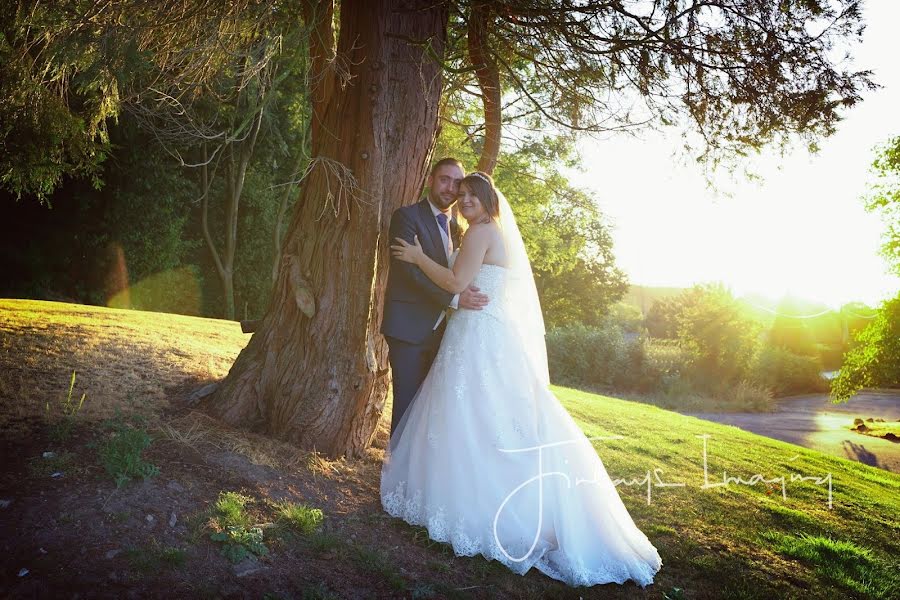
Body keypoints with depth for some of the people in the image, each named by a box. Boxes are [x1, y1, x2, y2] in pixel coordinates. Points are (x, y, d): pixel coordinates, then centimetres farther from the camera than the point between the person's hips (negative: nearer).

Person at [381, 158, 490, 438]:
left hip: (441, 328, 6)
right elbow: (410, 268, -17)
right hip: (410, 326, -6)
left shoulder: (454, 226, 17)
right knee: (408, 402, -3)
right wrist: (454, 298, -25)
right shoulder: (407, 216, -5)